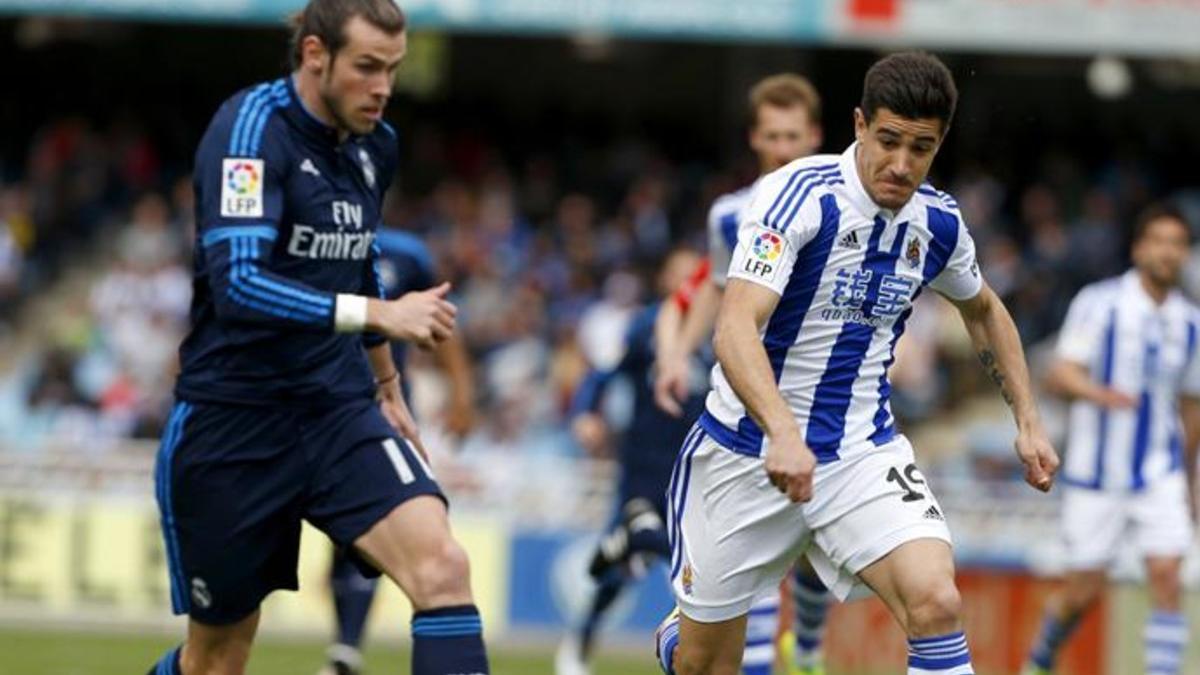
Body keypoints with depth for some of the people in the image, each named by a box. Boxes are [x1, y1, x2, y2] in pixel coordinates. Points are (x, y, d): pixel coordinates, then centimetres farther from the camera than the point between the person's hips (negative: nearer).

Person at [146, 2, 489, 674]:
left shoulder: (376, 144, 7)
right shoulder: (253, 127, -16)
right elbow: (238, 283, -29)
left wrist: (388, 385, 29)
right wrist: (379, 314, -32)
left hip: (340, 412, 5)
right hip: (233, 418, -5)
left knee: (443, 568, -21)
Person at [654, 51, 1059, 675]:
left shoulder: (938, 223, -1)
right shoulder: (801, 194, -20)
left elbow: (983, 310, 23)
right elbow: (735, 327, -33)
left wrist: (1027, 422, 15)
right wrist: (783, 434, -48)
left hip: (862, 453, 3)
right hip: (748, 451, -3)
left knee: (936, 603, -24)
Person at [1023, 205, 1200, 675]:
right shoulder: (1099, 303, -7)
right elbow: (1059, 375, -15)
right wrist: (1099, 393, -37)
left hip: (1160, 473, 3)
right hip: (1096, 473, -3)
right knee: (1083, 591, 4)